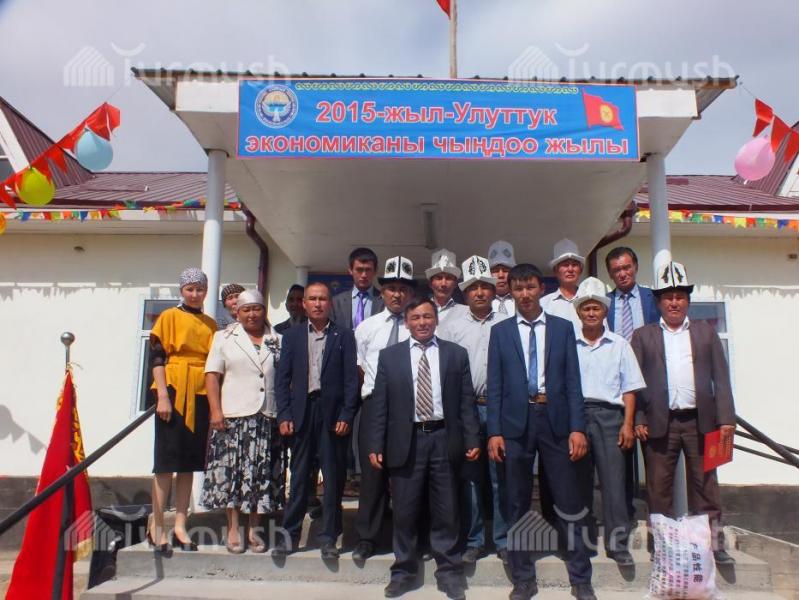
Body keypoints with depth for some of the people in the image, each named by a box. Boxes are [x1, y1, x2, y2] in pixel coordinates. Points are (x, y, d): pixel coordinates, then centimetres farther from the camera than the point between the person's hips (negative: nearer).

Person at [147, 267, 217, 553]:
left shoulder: (211, 324, 14)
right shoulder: (169, 316, 2)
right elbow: (156, 357, -4)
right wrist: (162, 396, -14)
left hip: (200, 395, 4)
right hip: (174, 392, -4)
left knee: (189, 461, 7)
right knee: (167, 459, -2)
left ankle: (180, 526, 13)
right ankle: (156, 526, 8)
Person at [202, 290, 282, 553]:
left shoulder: (277, 340, 10)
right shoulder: (224, 337, 7)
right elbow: (212, 375, 2)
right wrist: (216, 410, -8)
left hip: (266, 417, 1)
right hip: (233, 416, -1)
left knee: (260, 474, 5)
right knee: (231, 472, 1)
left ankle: (253, 530, 17)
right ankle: (233, 530, 13)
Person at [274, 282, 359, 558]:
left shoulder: (344, 336, 3)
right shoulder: (292, 336, 10)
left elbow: (351, 378, 0)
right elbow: (283, 377, 7)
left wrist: (347, 415, -8)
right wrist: (284, 415, -1)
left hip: (333, 413, -1)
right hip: (302, 412, 2)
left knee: (333, 478, 4)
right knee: (299, 476, 8)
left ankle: (328, 538, 15)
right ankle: (290, 535, 17)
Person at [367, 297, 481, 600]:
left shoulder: (456, 354, 6)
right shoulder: (389, 356, 5)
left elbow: (467, 402, 4)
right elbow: (379, 404, 3)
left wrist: (473, 440, -3)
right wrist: (375, 445, -3)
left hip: (444, 439, 0)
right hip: (406, 441, 0)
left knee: (446, 512, 9)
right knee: (405, 512, 9)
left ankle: (449, 572, 23)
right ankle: (404, 571, 25)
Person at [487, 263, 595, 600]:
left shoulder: (563, 328, 7)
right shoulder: (500, 331, 7)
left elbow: (572, 380, 3)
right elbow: (495, 385, 3)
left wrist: (578, 428, -5)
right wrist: (494, 432, -4)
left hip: (556, 420, 0)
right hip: (516, 422, 1)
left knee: (570, 502, 3)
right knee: (517, 505, 9)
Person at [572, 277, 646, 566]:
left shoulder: (619, 345, 8)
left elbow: (629, 389, 6)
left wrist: (628, 424, -3)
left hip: (609, 415, 0)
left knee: (613, 479, -4)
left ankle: (617, 542, 5)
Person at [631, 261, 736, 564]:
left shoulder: (706, 332, 13)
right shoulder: (643, 336, 9)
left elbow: (721, 377, 8)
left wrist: (726, 419, -1)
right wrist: (638, 420, -5)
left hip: (700, 421, 1)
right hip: (659, 423, -1)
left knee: (705, 487, 5)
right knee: (659, 489, 5)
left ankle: (713, 543, 14)